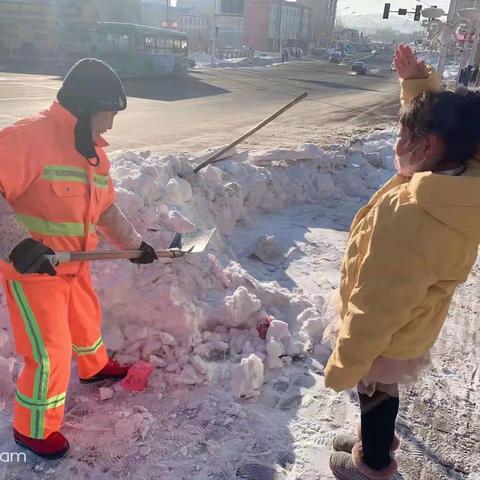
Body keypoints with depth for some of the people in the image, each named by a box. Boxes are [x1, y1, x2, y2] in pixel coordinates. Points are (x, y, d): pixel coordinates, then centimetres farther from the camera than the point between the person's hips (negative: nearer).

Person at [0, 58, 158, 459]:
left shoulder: (94, 149, 6)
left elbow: (106, 207, 16)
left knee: (87, 318, 27)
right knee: (51, 351, -1)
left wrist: (133, 242, 14)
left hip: (74, 265, 8)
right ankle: (33, 429, 24)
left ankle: (95, 367, 58)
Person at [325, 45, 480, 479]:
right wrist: (417, 81, 0)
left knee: (375, 394, 21)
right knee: (383, 394, 32)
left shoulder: (405, 217, -40)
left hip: (386, 340, -7)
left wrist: (343, 367, -20)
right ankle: (378, 439, 59)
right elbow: (440, 122, 9)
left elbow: (376, 308, -32)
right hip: (413, 327, 8)